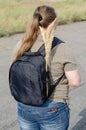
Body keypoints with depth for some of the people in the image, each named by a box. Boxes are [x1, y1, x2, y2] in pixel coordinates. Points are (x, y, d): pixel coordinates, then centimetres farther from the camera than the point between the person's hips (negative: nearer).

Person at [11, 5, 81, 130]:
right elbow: (75, 81, -16)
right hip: (53, 110, -4)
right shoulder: (61, 49, -19)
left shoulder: (21, 46, -7)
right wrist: (59, 78, 2)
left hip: (24, 108, 4)